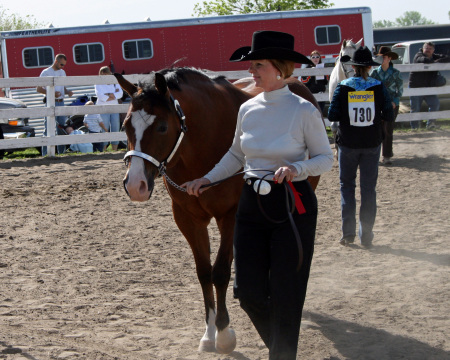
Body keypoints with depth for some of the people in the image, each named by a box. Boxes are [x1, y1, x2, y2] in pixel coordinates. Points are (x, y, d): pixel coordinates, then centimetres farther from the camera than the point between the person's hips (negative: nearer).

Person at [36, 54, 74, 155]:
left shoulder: (62, 72, 17)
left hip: (61, 103, 7)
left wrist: (67, 92, 2)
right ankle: (45, 154, -8)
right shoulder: (46, 72, -4)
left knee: (62, 128, 9)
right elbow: (38, 89, -7)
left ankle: (61, 152, 16)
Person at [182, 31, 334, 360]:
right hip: (252, 205, 5)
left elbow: (325, 158, -5)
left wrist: (296, 168, -22)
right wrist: (208, 179, 8)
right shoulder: (248, 109, 5)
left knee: (285, 293, 0)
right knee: (249, 292, 5)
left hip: (293, 206, -5)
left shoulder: (304, 111, -10)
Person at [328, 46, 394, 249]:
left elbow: (332, 116, -9)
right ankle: (366, 235, 6)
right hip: (371, 143, 0)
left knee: (347, 184, 14)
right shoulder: (378, 87, -6)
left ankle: (348, 232, 8)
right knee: (368, 187, 7)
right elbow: (389, 116, -6)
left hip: (348, 143, 0)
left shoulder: (343, 87, -8)